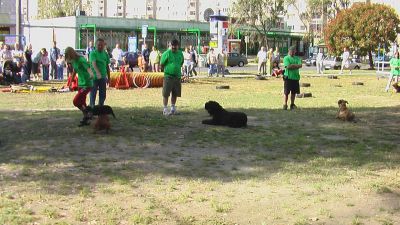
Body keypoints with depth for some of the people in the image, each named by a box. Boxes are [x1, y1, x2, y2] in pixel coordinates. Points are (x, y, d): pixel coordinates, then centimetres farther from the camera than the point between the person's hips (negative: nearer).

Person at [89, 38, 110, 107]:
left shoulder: (105, 54, 9)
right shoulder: (93, 53, -9)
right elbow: (94, 64, -24)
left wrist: (108, 77, 16)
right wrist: (98, 72, -40)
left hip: (103, 77, 5)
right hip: (95, 77, -5)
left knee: (103, 94, 10)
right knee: (93, 93, 1)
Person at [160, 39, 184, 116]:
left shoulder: (180, 54, 9)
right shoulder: (167, 53, -7)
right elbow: (162, 65, -3)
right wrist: (167, 70, 3)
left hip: (177, 76, 5)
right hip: (168, 76, -5)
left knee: (175, 94, 11)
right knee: (166, 94, -4)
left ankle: (173, 108, 23)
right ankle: (165, 109, 2)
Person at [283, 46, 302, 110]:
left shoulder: (297, 58, 13)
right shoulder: (286, 58, 0)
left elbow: (300, 65, -5)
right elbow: (288, 66, -15)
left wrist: (292, 65, -15)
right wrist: (296, 65, -7)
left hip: (296, 77, 4)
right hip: (288, 77, -4)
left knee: (294, 92, 9)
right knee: (286, 92, -3)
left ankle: (292, 104, 18)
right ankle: (285, 105, 2)